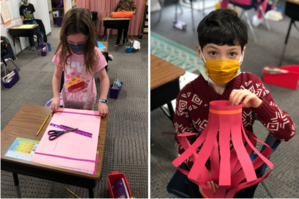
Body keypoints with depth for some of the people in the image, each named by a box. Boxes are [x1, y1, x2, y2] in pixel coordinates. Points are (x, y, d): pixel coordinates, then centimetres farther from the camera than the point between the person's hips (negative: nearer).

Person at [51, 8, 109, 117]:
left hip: (87, 100, -1)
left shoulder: (95, 54, -20)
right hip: (68, 99, 2)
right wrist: (56, 97, -19)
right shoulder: (62, 53, -15)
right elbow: (57, 76, -6)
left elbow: (104, 78, -15)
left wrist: (103, 100, -26)